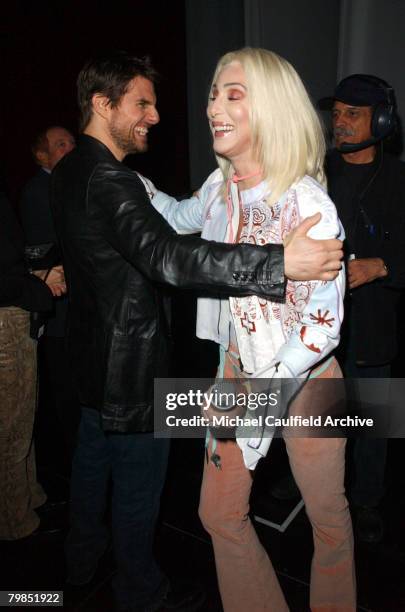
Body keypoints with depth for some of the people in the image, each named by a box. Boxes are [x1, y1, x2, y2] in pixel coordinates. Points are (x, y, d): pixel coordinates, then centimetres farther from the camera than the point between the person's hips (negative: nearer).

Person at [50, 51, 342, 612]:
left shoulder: (69, 172, 8)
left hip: (93, 352, 10)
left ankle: (82, 560, 49)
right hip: (130, 362, -10)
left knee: (92, 458, 26)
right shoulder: (108, 180, -25)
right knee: (139, 485, 9)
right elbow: (166, 255, -40)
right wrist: (281, 262, -45)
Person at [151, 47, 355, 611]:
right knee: (219, 513, 15)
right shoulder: (222, 185, -2)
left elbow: (325, 323, -19)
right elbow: (180, 218, 22)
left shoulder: (308, 204, -21)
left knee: (327, 515, 17)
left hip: (305, 377, -5)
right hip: (238, 368, 6)